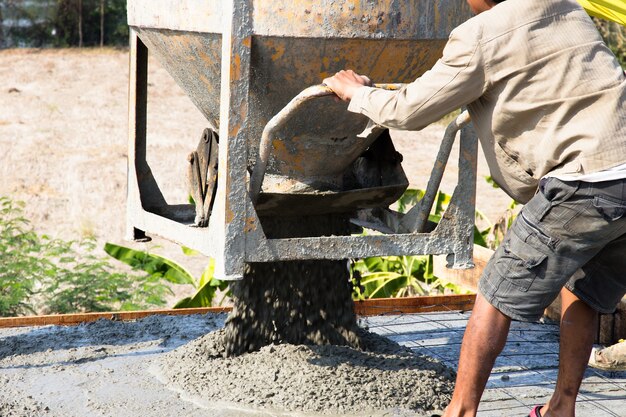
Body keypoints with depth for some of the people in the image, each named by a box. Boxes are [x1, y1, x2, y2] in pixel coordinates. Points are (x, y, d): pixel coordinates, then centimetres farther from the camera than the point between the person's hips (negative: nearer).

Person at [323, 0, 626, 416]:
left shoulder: (479, 36, -4)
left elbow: (408, 112, 2)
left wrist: (357, 92, 20)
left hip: (583, 184, -7)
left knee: (498, 296, 5)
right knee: (582, 289, 25)